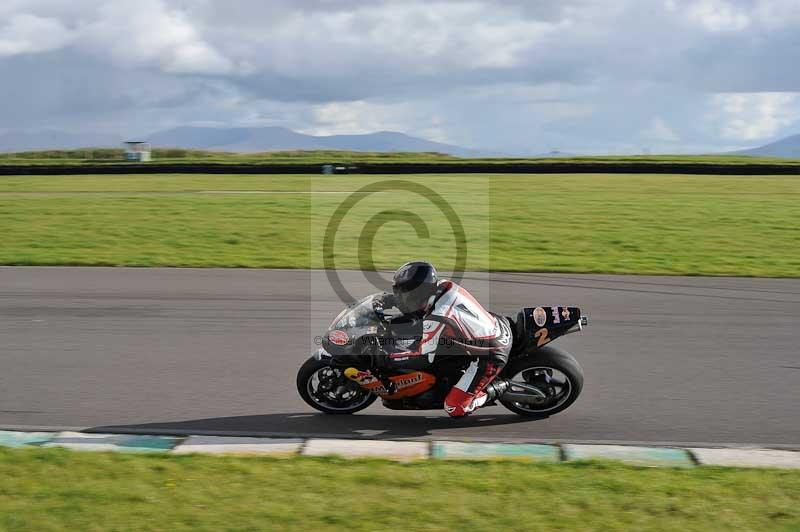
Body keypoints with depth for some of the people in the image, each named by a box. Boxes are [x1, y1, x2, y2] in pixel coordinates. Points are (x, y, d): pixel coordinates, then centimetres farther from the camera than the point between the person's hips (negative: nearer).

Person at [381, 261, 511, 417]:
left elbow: (424, 357, -19)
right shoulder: (445, 285, -6)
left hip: (490, 356, -8)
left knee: (454, 409, -8)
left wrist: (387, 358, -15)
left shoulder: (436, 319, -28)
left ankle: (495, 389, 7)